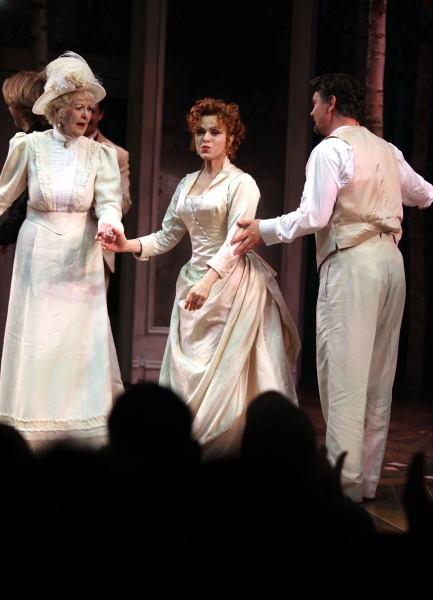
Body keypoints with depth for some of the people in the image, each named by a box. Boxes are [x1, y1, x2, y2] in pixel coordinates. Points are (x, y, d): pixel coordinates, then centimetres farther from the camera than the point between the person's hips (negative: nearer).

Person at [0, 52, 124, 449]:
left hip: (81, 260, 1)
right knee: (35, 345, 2)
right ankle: (32, 436, 10)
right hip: (38, 259, 0)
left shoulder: (99, 154, -1)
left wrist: (109, 221, -30)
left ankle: (86, 438, 5)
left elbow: (109, 200, -9)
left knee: (83, 345, -2)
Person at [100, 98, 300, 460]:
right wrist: (129, 245, -2)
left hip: (230, 280, -6)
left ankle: (222, 453, -1)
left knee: (223, 375, -8)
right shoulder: (187, 184, 16)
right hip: (194, 283, 7)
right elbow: (168, 236, 15)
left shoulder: (241, 183, -5)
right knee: (186, 372, 3)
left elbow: (235, 240, -17)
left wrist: (208, 281, -30)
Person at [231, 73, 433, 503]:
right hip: (390, 258, 8)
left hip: (351, 262, -8)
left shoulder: (330, 150, -5)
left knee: (345, 373, -7)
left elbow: (314, 216, -12)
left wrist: (265, 231, -1)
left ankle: (345, 482, -9)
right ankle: (368, 479, 15)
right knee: (378, 374, 10)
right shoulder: (387, 152, 17)